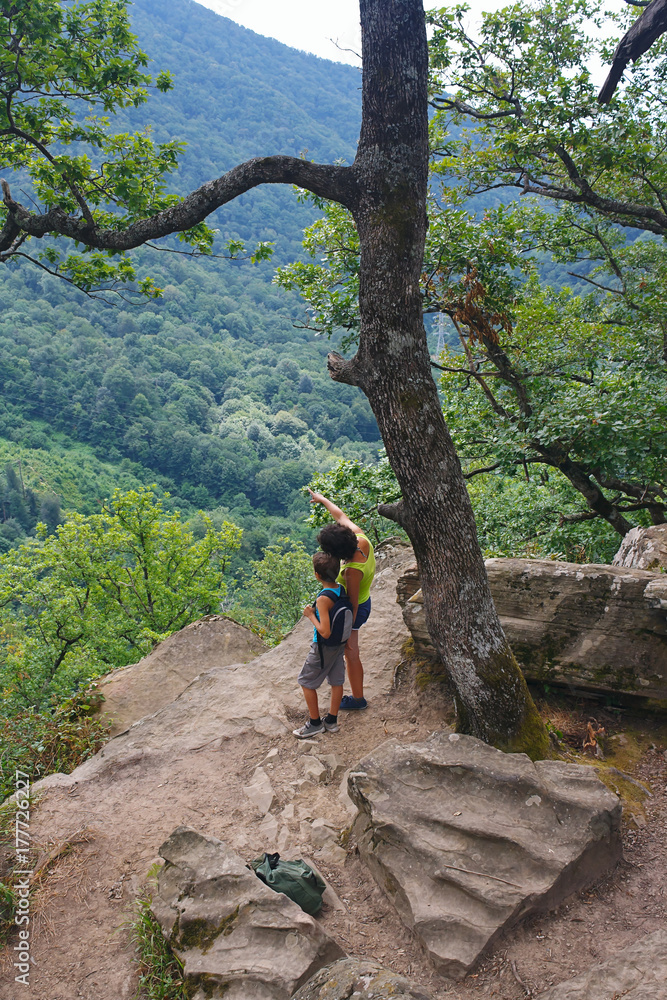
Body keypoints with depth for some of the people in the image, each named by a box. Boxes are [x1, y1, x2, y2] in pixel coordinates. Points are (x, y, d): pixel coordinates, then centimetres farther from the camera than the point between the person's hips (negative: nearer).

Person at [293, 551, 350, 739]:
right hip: (340, 644, 8)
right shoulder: (342, 590, -6)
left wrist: (311, 615, -19)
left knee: (306, 682, 10)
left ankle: (315, 723, 19)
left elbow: (325, 632, -31)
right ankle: (332, 721, 30)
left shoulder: (323, 599, -30)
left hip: (324, 647, -8)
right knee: (336, 681, 17)